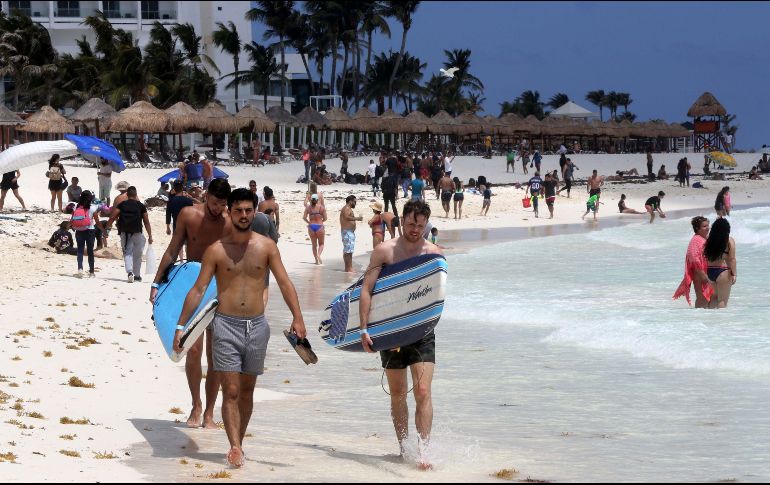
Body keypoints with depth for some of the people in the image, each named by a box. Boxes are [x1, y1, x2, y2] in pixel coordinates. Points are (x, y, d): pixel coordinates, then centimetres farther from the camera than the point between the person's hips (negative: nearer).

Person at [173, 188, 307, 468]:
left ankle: (238, 443, 22)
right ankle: (235, 448, -17)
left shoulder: (266, 247, 2)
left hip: (257, 326, 2)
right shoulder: (217, 250, -1)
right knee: (231, 391, -9)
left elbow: (284, 283, -2)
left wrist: (297, 317, -15)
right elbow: (198, 289, -1)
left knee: (247, 390, 11)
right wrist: (181, 326, -6)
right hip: (226, 325, -2)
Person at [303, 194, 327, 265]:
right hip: (319, 226, -2)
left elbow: (304, 217, -4)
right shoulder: (321, 207, -6)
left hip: (311, 226, 2)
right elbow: (325, 218, -3)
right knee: (321, 244, 10)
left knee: (314, 245, 14)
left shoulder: (308, 207, -1)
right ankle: (318, 254, -18)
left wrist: (309, 222, 13)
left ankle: (316, 260, 16)